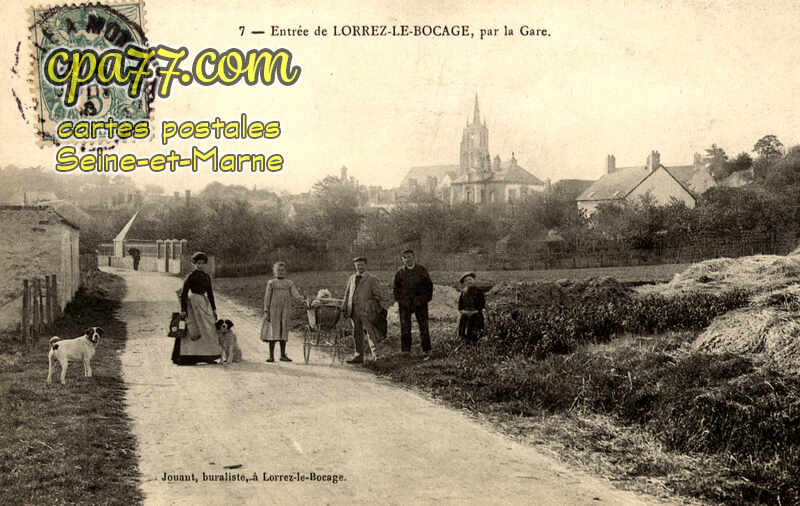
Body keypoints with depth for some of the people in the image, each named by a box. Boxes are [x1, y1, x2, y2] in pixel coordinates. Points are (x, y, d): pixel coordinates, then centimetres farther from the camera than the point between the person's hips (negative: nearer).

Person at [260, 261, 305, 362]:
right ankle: (271, 356, 1)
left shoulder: (289, 283, 9)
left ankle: (283, 355, 11)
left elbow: (295, 294, -3)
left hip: (285, 310, 3)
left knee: (284, 331, 4)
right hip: (274, 310, -3)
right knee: (273, 331, -3)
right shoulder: (271, 283, 2)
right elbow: (267, 297, 0)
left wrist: (302, 297, -24)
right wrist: (266, 311, -6)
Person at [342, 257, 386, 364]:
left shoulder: (372, 279, -1)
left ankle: (376, 354, -5)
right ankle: (358, 356, 19)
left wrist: (381, 309, -7)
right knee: (357, 334, 11)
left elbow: (379, 296, -2)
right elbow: (347, 294, 19)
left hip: (367, 311, -5)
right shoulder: (351, 279, 15)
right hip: (354, 310, 5)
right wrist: (345, 308, 13)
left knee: (371, 333, -8)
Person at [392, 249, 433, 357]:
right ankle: (405, 350, 8)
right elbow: (395, 288, 13)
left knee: (423, 327, 2)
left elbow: (429, 285, 7)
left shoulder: (422, 270, 4)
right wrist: (399, 299, 1)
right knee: (405, 328, 2)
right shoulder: (400, 272, 7)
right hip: (405, 304, 1)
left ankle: (426, 350, 9)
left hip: (420, 303, -1)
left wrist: (426, 299, -3)